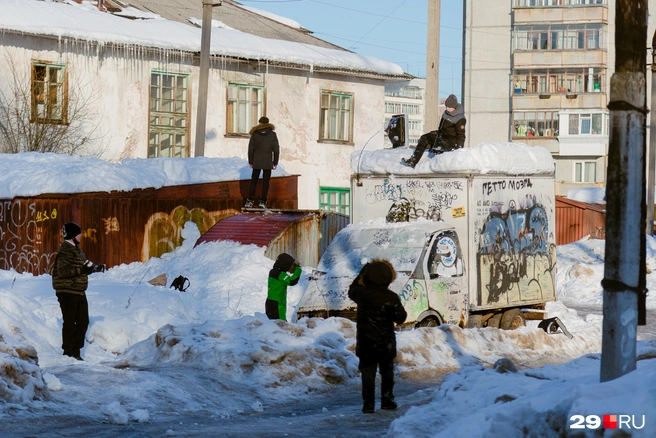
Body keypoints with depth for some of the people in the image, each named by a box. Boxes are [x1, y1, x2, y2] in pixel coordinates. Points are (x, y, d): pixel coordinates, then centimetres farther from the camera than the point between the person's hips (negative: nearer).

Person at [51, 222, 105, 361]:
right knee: (70, 323, -3)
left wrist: (95, 268, 12)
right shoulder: (65, 251, -15)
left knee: (83, 322, 12)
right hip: (68, 293, -10)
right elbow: (62, 272, -24)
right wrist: (81, 269, -26)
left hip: (79, 292, 10)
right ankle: (68, 352, 4)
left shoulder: (75, 249, 15)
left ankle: (75, 351, 20)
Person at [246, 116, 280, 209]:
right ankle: (262, 201, -2)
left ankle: (250, 201, 1)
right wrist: (275, 162, 8)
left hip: (257, 162, 0)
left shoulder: (255, 134, 0)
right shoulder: (272, 134, 0)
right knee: (265, 182, 3)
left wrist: (250, 162, 10)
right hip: (268, 162, 0)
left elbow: (251, 149, 2)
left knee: (254, 181, 7)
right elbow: (276, 149, 0)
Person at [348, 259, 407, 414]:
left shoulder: (362, 293, -9)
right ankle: (387, 400, 18)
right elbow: (400, 318, -5)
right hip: (386, 343, 0)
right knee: (387, 372, 16)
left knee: (368, 373, 4)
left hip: (366, 342, 0)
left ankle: (368, 403, -2)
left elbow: (352, 291, 16)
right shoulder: (392, 298, -11)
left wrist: (361, 274, 20)